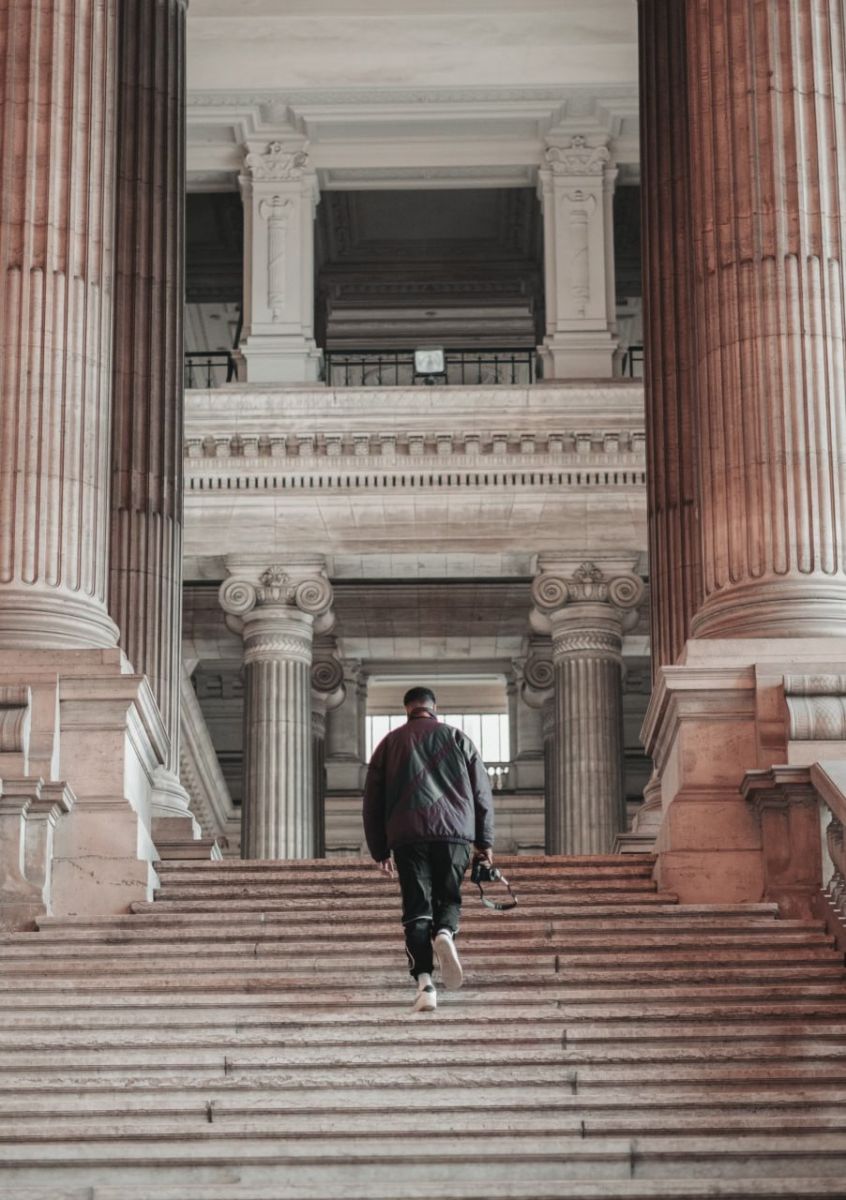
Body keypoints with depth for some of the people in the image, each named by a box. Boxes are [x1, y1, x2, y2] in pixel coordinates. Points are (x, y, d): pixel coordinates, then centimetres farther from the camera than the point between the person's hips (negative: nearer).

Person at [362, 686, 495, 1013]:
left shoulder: (390, 743, 15)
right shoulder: (457, 738, 14)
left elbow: (372, 801, 13)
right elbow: (482, 792, 10)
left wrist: (379, 850, 17)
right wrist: (485, 842, 13)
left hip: (407, 836, 0)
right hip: (455, 832, 0)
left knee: (417, 907, 0)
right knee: (448, 897, 13)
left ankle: (424, 983, -14)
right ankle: (445, 932, -21)